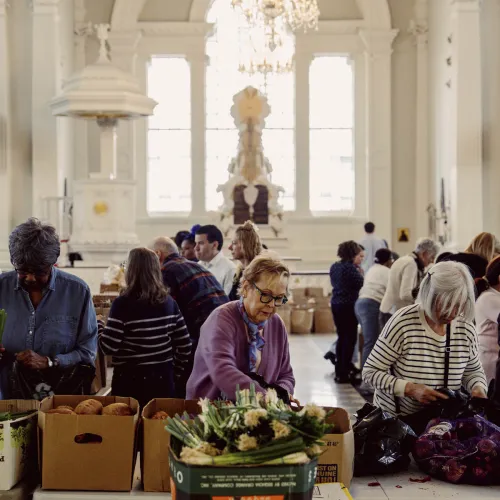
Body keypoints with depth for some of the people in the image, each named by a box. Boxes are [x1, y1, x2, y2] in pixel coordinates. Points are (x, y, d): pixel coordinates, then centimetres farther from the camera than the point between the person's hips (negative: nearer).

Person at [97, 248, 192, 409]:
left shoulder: (123, 303, -12)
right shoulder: (169, 302, 4)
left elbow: (109, 347, -13)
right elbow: (185, 346, 6)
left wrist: (98, 325, 4)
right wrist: (175, 374, 18)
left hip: (131, 380, -4)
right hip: (163, 379, 5)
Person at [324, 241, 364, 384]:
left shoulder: (334, 267, 11)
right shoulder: (350, 268, -15)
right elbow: (360, 284, -16)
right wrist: (359, 273, 1)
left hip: (336, 304, 8)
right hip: (349, 305, -8)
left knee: (342, 337, 15)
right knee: (350, 338, -2)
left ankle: (339, 371, 19)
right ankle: (344, 373, -2)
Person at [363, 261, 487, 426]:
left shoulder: (466, 328, -2)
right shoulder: (403, 323, -17)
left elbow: (474, 371, 15)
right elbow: (370, 372, -13)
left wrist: (479, 388, -7)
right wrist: (410, 389, -25)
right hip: (394, 419, -4)